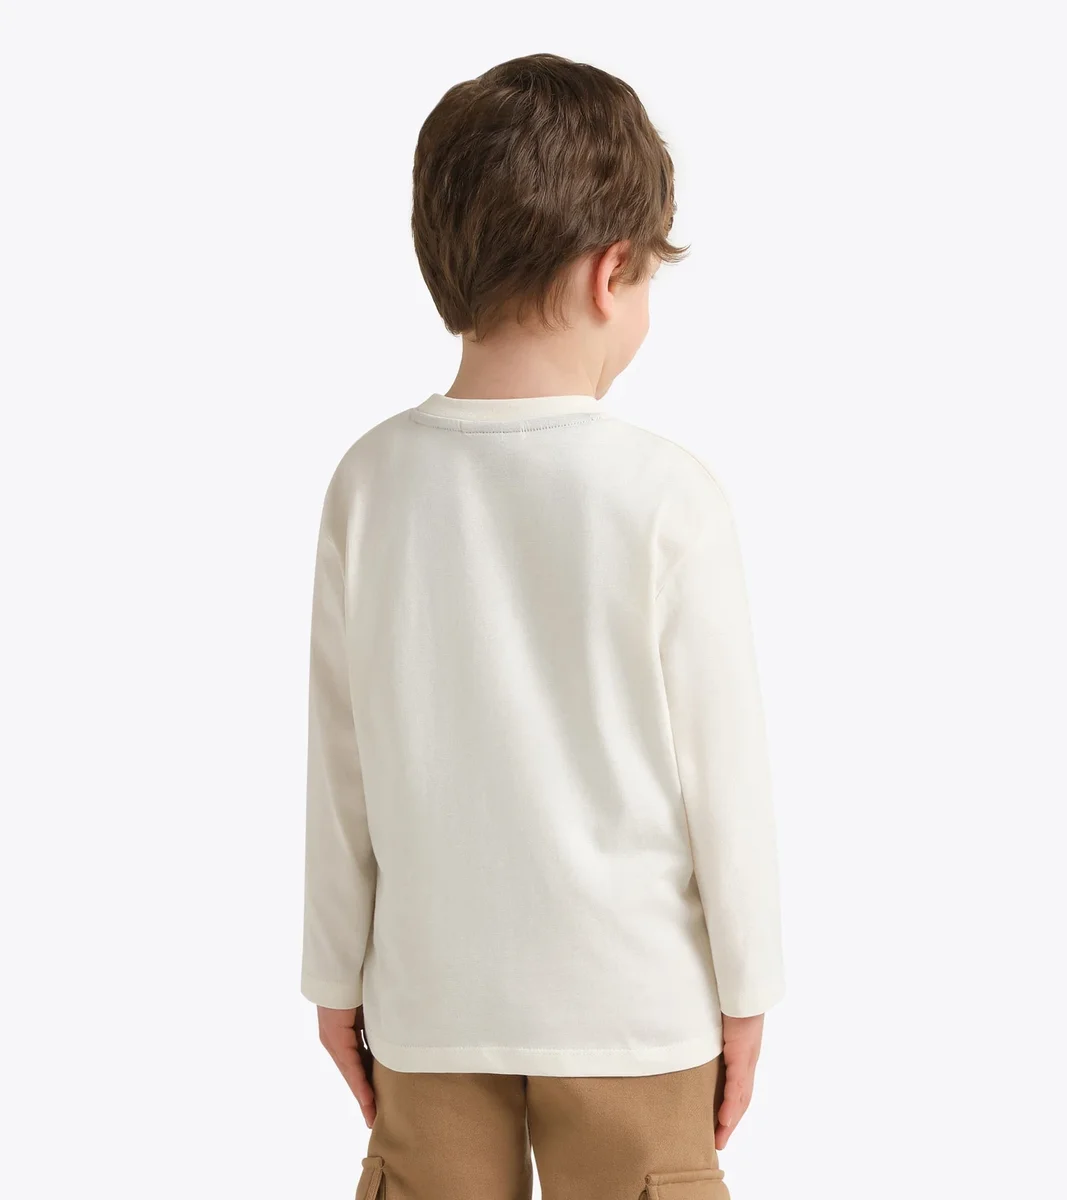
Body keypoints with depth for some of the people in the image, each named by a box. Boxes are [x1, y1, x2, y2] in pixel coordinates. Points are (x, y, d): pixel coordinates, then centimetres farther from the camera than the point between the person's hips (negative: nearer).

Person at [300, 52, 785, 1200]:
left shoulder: (371, 480, -6)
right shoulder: (667, 497, -15)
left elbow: (338, 757, 1)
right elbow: (724, 761, -9)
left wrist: (336, 975, 12)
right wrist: (744, 989, 4)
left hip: (431, 990, 3)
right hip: (631, 997, -2)